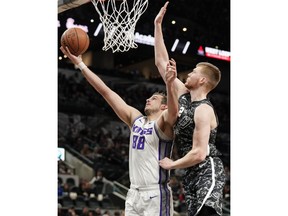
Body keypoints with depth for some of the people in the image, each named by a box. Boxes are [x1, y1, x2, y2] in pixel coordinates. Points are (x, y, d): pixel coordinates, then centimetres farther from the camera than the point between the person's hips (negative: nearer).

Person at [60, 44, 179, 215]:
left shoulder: (164, 122, -4)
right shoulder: (135, 119, 13)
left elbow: (173, 112, -29)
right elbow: (106, 91, 11)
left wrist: (169, 87, -49)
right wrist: (80, 63, 9)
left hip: (156, 194, -7)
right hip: (134, 193, 7)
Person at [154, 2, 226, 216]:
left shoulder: (203, 110, -15)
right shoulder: (184, 94, 9)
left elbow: (199, 153, -23)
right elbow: (161, 62, 15)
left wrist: (172, 164, -8)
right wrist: (158, 25, 12)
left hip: (208, 170, -9)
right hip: (191, 174, 9)